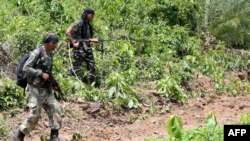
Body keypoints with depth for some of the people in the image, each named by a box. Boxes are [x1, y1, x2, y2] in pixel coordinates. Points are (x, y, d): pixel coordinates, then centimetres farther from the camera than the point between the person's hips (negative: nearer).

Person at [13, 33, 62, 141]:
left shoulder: (50, 54, 10)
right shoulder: (37, 53, -14)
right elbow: (26, 68, -20)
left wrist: (54, 83, 11)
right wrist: (41, 74, -25)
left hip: (46, 90, 8)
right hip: (35, 90, -8)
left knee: (55, 112, -1)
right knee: (34, 116, -5)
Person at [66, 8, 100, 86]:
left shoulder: (88, 25, 14)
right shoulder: (79, 23, -11)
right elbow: (68, 32, -18)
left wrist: (94, 40, 4)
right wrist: (73, 42, -18)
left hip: (88, 48, 8)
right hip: (80, 48, -8)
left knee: (92, 67, 5)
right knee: (75, 68, -3)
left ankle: (91, 84, 9)